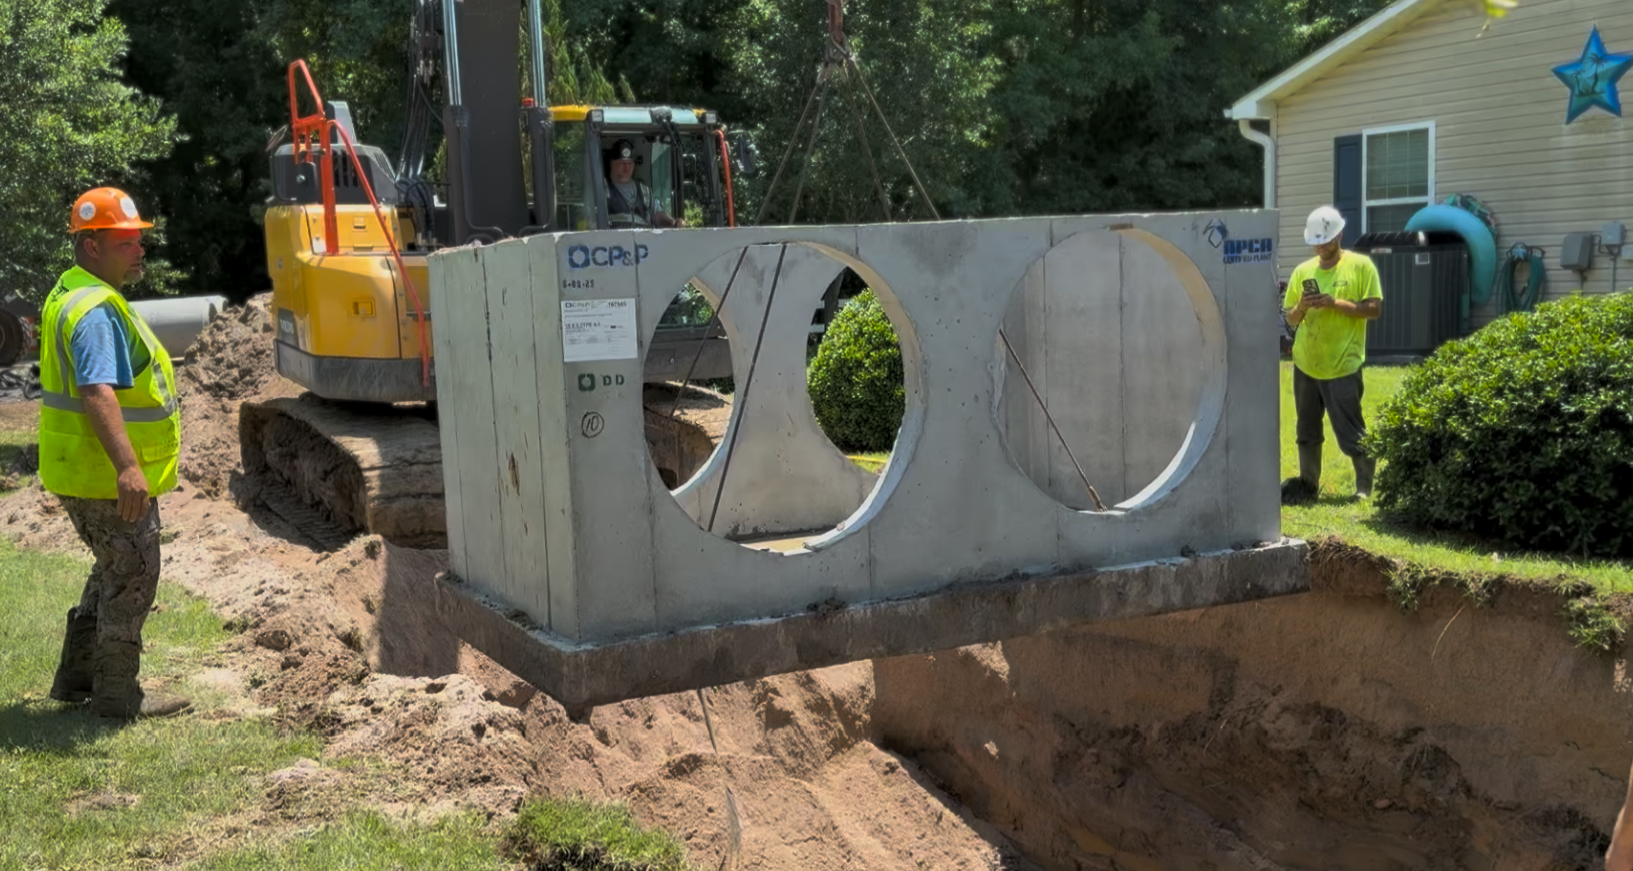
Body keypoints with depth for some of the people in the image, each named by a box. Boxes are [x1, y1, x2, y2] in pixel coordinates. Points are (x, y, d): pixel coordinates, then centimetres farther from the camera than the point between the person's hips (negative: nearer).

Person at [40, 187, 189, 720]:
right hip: (108, 477, -10)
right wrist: (126, 466, -46)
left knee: (114, 571, 22)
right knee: (132, 578, 1)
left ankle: (76, 677, 31)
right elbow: (97, 392, -35)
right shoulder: (95, 310, -22)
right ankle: (117, 696, 12)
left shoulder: (71, 294, 13)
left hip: (87, 472, 10)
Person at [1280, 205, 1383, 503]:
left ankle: (1365, 486, 14)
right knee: (1307, 431, 12)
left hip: (1342, 366, -5)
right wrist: (1301, 307, -10)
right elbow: (1291, 319, 12)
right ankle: (1308, 483, 22)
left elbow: (1374, 309, -9)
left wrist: (1335, 303, -18)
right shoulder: (1302, 271, 9)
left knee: (1351, 435, -1)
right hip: (1305, 365, 5)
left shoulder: (1360, 265, -3)